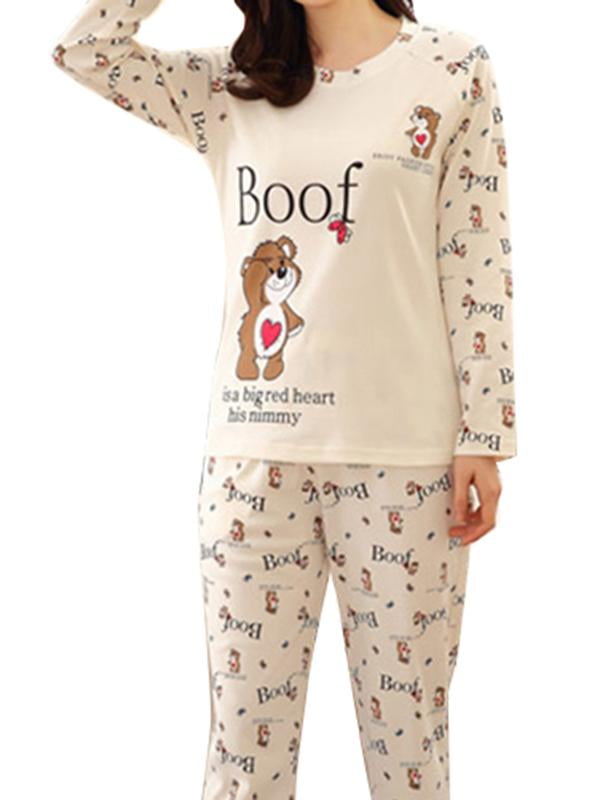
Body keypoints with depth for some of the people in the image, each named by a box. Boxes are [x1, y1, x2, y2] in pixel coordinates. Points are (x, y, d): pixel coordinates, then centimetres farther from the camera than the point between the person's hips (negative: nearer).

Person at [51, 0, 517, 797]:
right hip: (253, 450, 3)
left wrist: (484, 438, -5)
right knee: (243, 735, 5)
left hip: (401, 453, -2)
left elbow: (477, 261, -1)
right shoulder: (229, 89, 14)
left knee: (408, 725, 5)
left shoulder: (452, 69, 4)